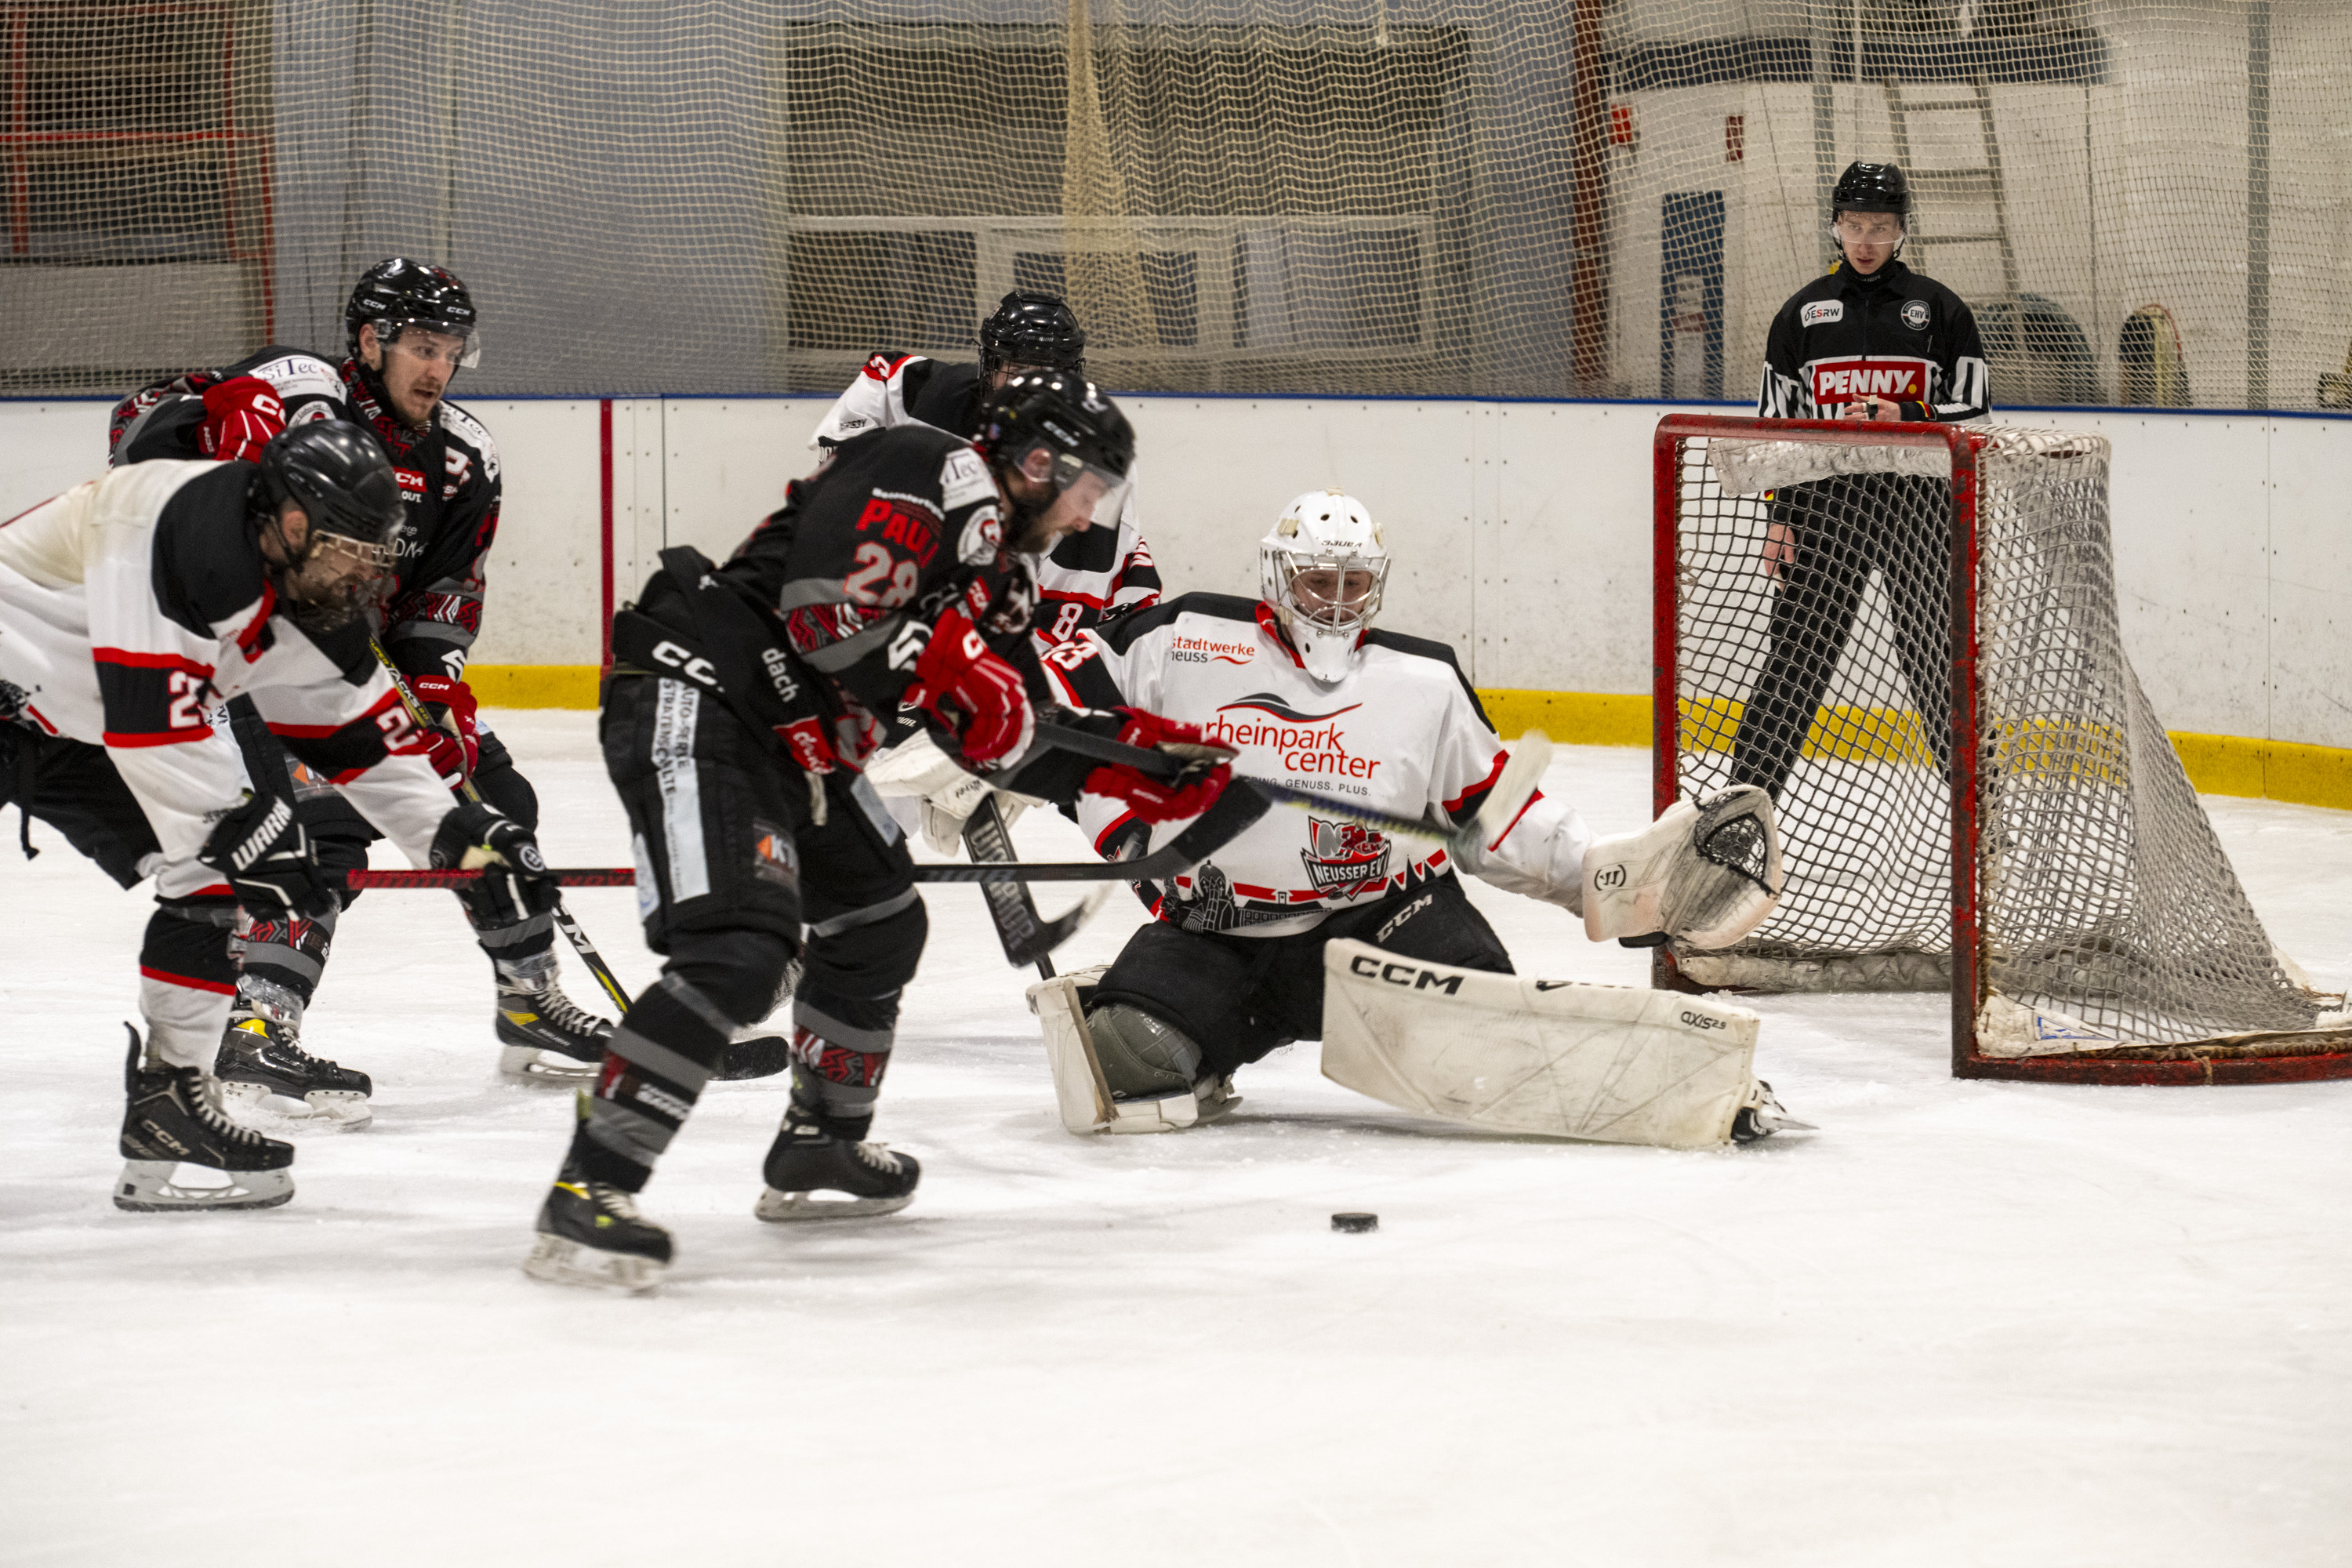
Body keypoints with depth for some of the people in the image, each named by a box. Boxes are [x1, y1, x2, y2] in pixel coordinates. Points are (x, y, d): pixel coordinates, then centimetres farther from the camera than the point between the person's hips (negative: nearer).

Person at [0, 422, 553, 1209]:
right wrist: (237, 827, -25)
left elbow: (357, 732, 9)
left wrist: (454, 832, 0)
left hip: (71, 737, 9)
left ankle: (165, 1112, 8)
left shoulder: (307, 601, 0)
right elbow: (144, 704, -33)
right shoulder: (184, 529, -30)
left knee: (212, 884, 3)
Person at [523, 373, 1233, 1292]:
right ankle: (586, 1195, -26)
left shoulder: (995, 562, 17)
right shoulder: (926, 476, -14)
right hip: (694, 706, -11)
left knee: (877, 928, 24)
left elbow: (1010, 736, 21)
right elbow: (824, 609, -27)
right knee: (739, 950, -24)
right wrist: (947, 673, -19)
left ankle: (818, 1151, 40)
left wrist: (1129, 758, 12)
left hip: (795, 742, 11)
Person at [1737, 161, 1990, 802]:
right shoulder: (1803, 313, 10)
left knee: (1939, 652, -1)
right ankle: (1746, 792, 2)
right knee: (1796, 651, -3)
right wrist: (1780, 517, 3)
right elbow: (1775, 423, 11)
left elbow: (1972, 413, 3)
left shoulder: (1939, 310, 6)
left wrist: (1906, 417, -16)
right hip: (1825, 504, 1)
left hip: (1918, 508, -1)